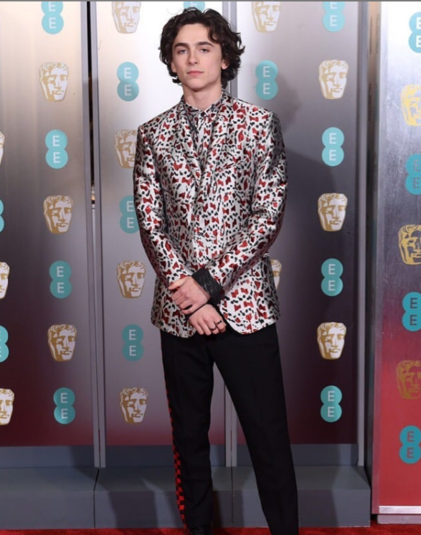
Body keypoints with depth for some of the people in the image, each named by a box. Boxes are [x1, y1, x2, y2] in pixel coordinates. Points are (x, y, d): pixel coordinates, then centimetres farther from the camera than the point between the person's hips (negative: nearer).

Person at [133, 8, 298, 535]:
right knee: (189, 436, 14)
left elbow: (268, 215, -6)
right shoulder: (153, 134, 7)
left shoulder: (259, 123, 0)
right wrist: (184, 289, -12)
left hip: (244, 305, -2)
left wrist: (210, 284, -13)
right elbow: (149, 221, 1)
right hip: (178, 310, 3)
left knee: (268, 437, 3)